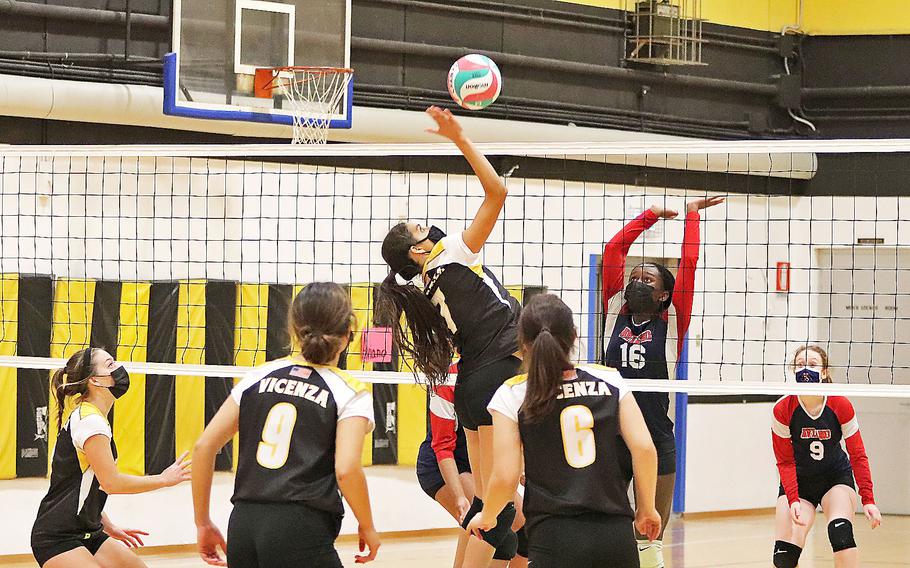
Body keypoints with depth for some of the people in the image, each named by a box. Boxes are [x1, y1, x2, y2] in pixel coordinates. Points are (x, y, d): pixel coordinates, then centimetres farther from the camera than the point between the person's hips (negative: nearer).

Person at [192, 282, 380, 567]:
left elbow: (204, 446, 10)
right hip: (302, 533, -5)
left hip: (242, 525, 5)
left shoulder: (260, 376, 13)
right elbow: (346, 470, -13)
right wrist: (367, 528, 4)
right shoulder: (351, 393, 1)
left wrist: (203, 523, 17)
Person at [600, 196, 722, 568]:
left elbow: (688, 264, -3)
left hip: (656, 443, -2)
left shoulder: (670, 325, 2)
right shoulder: (616, 316, 8)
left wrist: (692, 215, 5)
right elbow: (613, 250, 8)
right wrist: (653, 215, 14)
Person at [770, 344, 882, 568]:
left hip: (836, 476, 0)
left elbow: (858, 455, -10)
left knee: (840, 531, -29)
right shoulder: (783, 410, -18)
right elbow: (785, 462, -12)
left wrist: (868, 500, -19)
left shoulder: (841, 406, -17)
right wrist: (793, 500, -25)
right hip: (798, 481, 0)